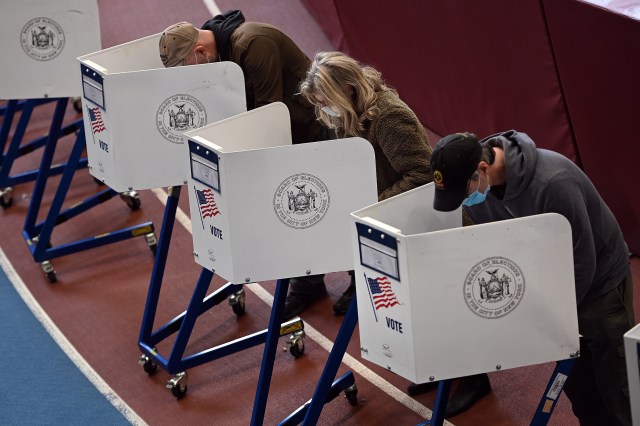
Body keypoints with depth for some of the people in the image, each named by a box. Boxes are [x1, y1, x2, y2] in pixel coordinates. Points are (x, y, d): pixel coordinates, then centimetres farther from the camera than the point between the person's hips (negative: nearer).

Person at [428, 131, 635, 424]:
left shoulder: (552, 182, -36)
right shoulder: (477, 185, -15)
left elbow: (582, 262, -26)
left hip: (598, 283, -6)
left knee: (615, 383, 1)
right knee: (577, 381, 13)